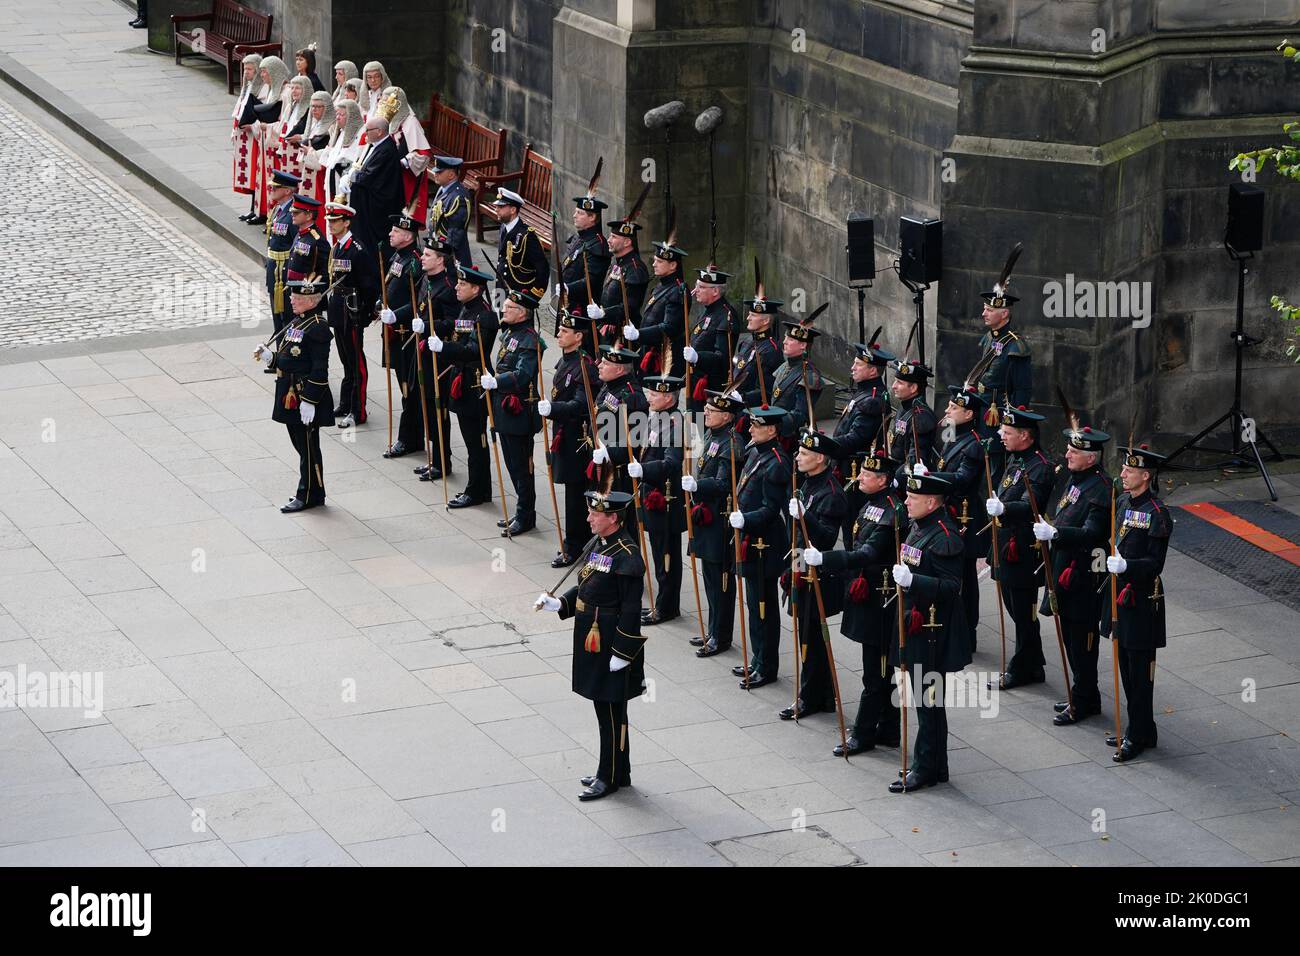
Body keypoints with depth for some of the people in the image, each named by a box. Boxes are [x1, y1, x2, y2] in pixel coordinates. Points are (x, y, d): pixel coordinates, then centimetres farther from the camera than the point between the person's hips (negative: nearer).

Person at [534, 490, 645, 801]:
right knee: (605, 707, 17)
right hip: (591, 641, 9)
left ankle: (609, 778, 11)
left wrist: (621, 653, -20)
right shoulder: (599, 544, 8)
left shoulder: (626, 556, -20)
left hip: (611, 644, -9)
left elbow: (630, 610, -20)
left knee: (611, 711, 1)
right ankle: (616, 772, 28)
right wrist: (559, 603, 2)